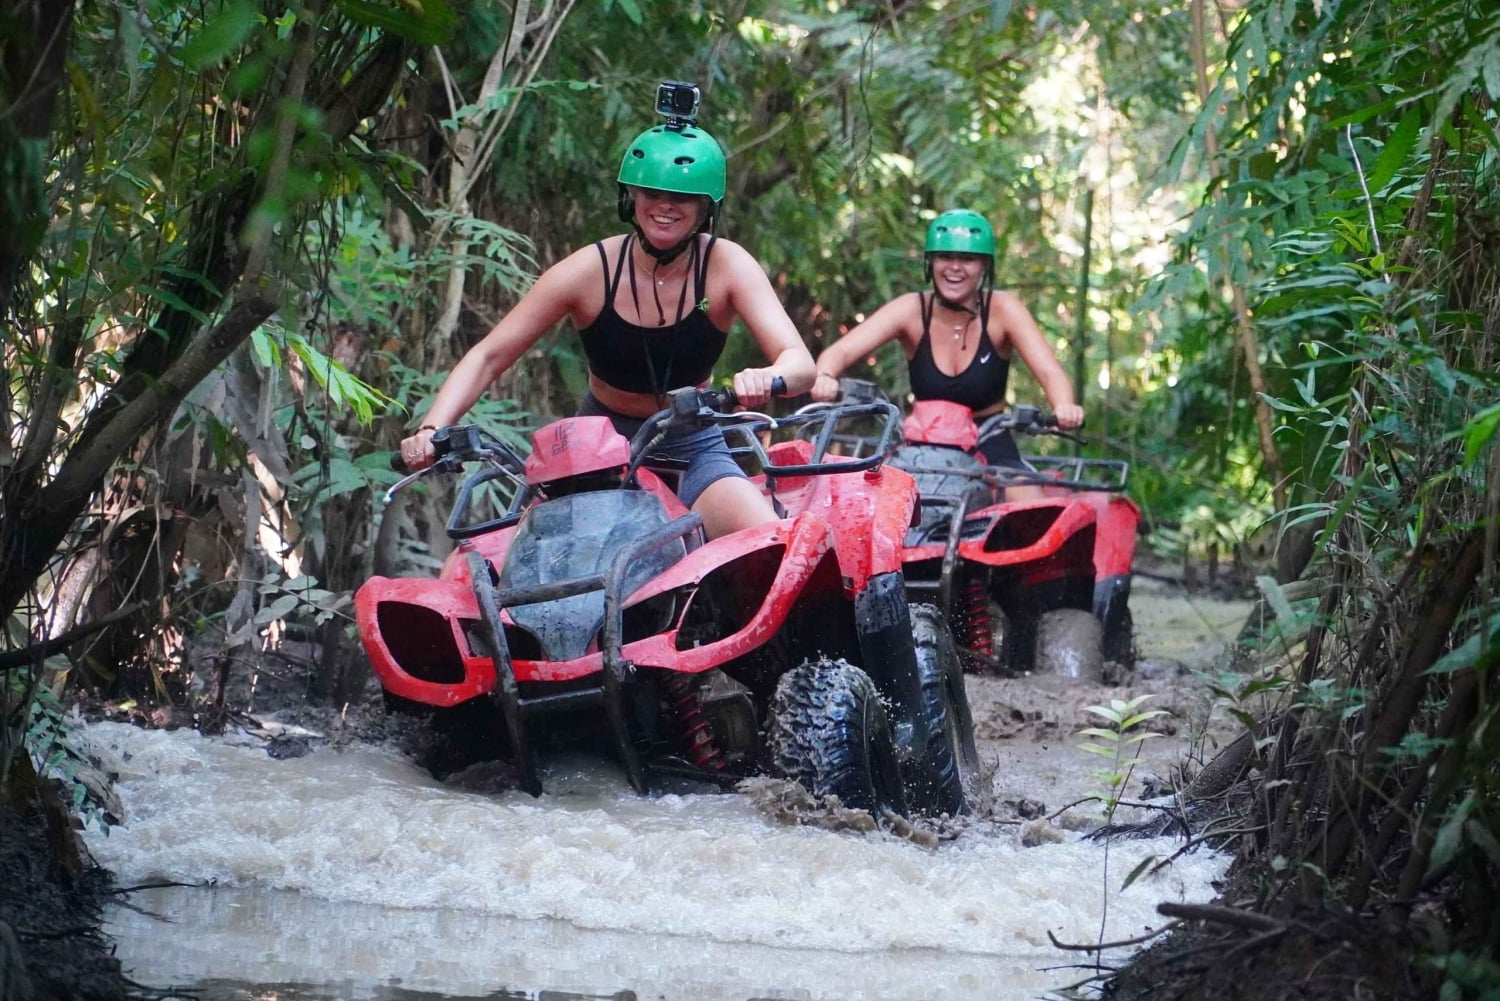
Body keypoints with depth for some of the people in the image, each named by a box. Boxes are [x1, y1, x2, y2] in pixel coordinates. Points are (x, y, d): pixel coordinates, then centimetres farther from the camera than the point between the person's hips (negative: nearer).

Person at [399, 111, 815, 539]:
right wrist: (431, 428, -31)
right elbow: (487, 356, -13)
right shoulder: (592, 269, -14)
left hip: (690, 448, 0)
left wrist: (766, 378, -51)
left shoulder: (725, 264, -15)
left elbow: (799, 364, -26)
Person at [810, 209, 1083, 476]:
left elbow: (1049, 371, -20)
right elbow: (841, 351, -20)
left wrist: (1064, 408, -45)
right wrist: (825, 378, -45)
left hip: (990, 449, -1)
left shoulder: (1001, 310, -9)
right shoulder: (912, 310, -8)